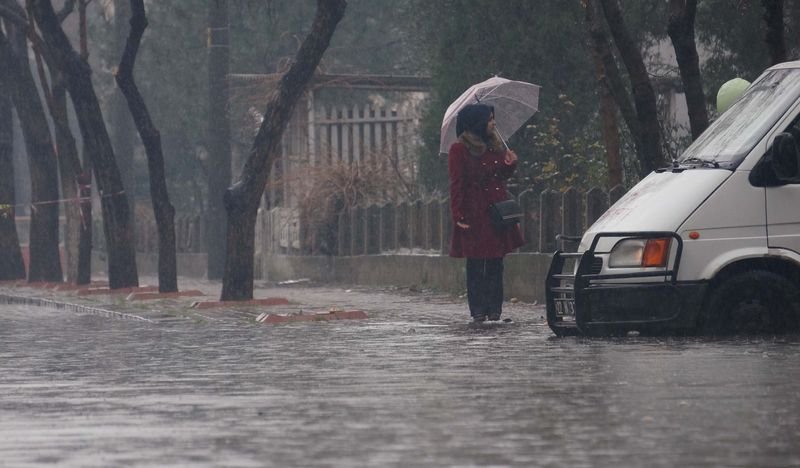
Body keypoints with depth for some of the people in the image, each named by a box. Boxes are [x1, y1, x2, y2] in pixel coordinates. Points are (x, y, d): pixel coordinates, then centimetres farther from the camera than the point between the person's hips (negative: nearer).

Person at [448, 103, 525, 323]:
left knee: (496, 263, 5)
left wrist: (510, 164, 1)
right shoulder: (459, 150, -5)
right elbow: (457, 186, -8)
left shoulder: (495, 146, 13)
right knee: (476, 266, -3)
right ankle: (478, 311, 0)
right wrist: (459, 216, -14)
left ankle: (494, 309, 8)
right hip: (474, 216, -6)